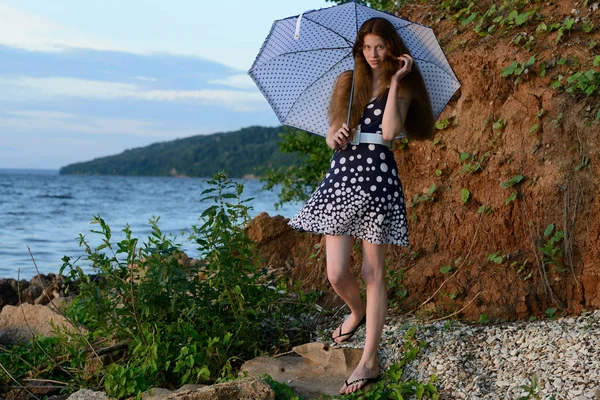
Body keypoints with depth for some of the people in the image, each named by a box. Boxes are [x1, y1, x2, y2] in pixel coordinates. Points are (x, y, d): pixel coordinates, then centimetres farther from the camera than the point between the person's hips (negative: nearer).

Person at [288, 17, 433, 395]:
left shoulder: (401, 86, 5)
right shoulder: (347, 82, 14)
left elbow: (389, 132, -13)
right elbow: (331, 136, 14)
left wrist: (394, 82, -10)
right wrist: (336, 137, -10)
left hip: (378, 178, -3)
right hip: (342, 175, 3)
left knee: (374, 272, -1)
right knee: (337, 274, -1)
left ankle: (369, 361, 4)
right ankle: (357, 311, 34)